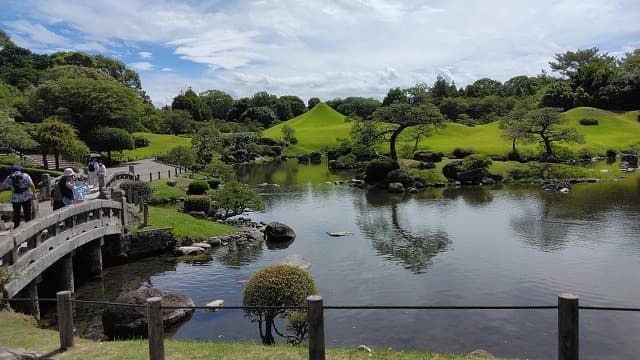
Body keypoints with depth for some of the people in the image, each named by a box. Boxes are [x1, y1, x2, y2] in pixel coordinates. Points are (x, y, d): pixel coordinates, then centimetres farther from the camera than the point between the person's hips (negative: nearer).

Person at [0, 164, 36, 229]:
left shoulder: (9, 178, 0)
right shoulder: (25, 175, -2)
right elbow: (32, 185, -11)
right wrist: (34, 193, 0)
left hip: (15, 199, 1)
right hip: (26, 198, -1)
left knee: (16, 214, 14)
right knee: (27, 213, 9)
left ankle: (16, 228, 20)